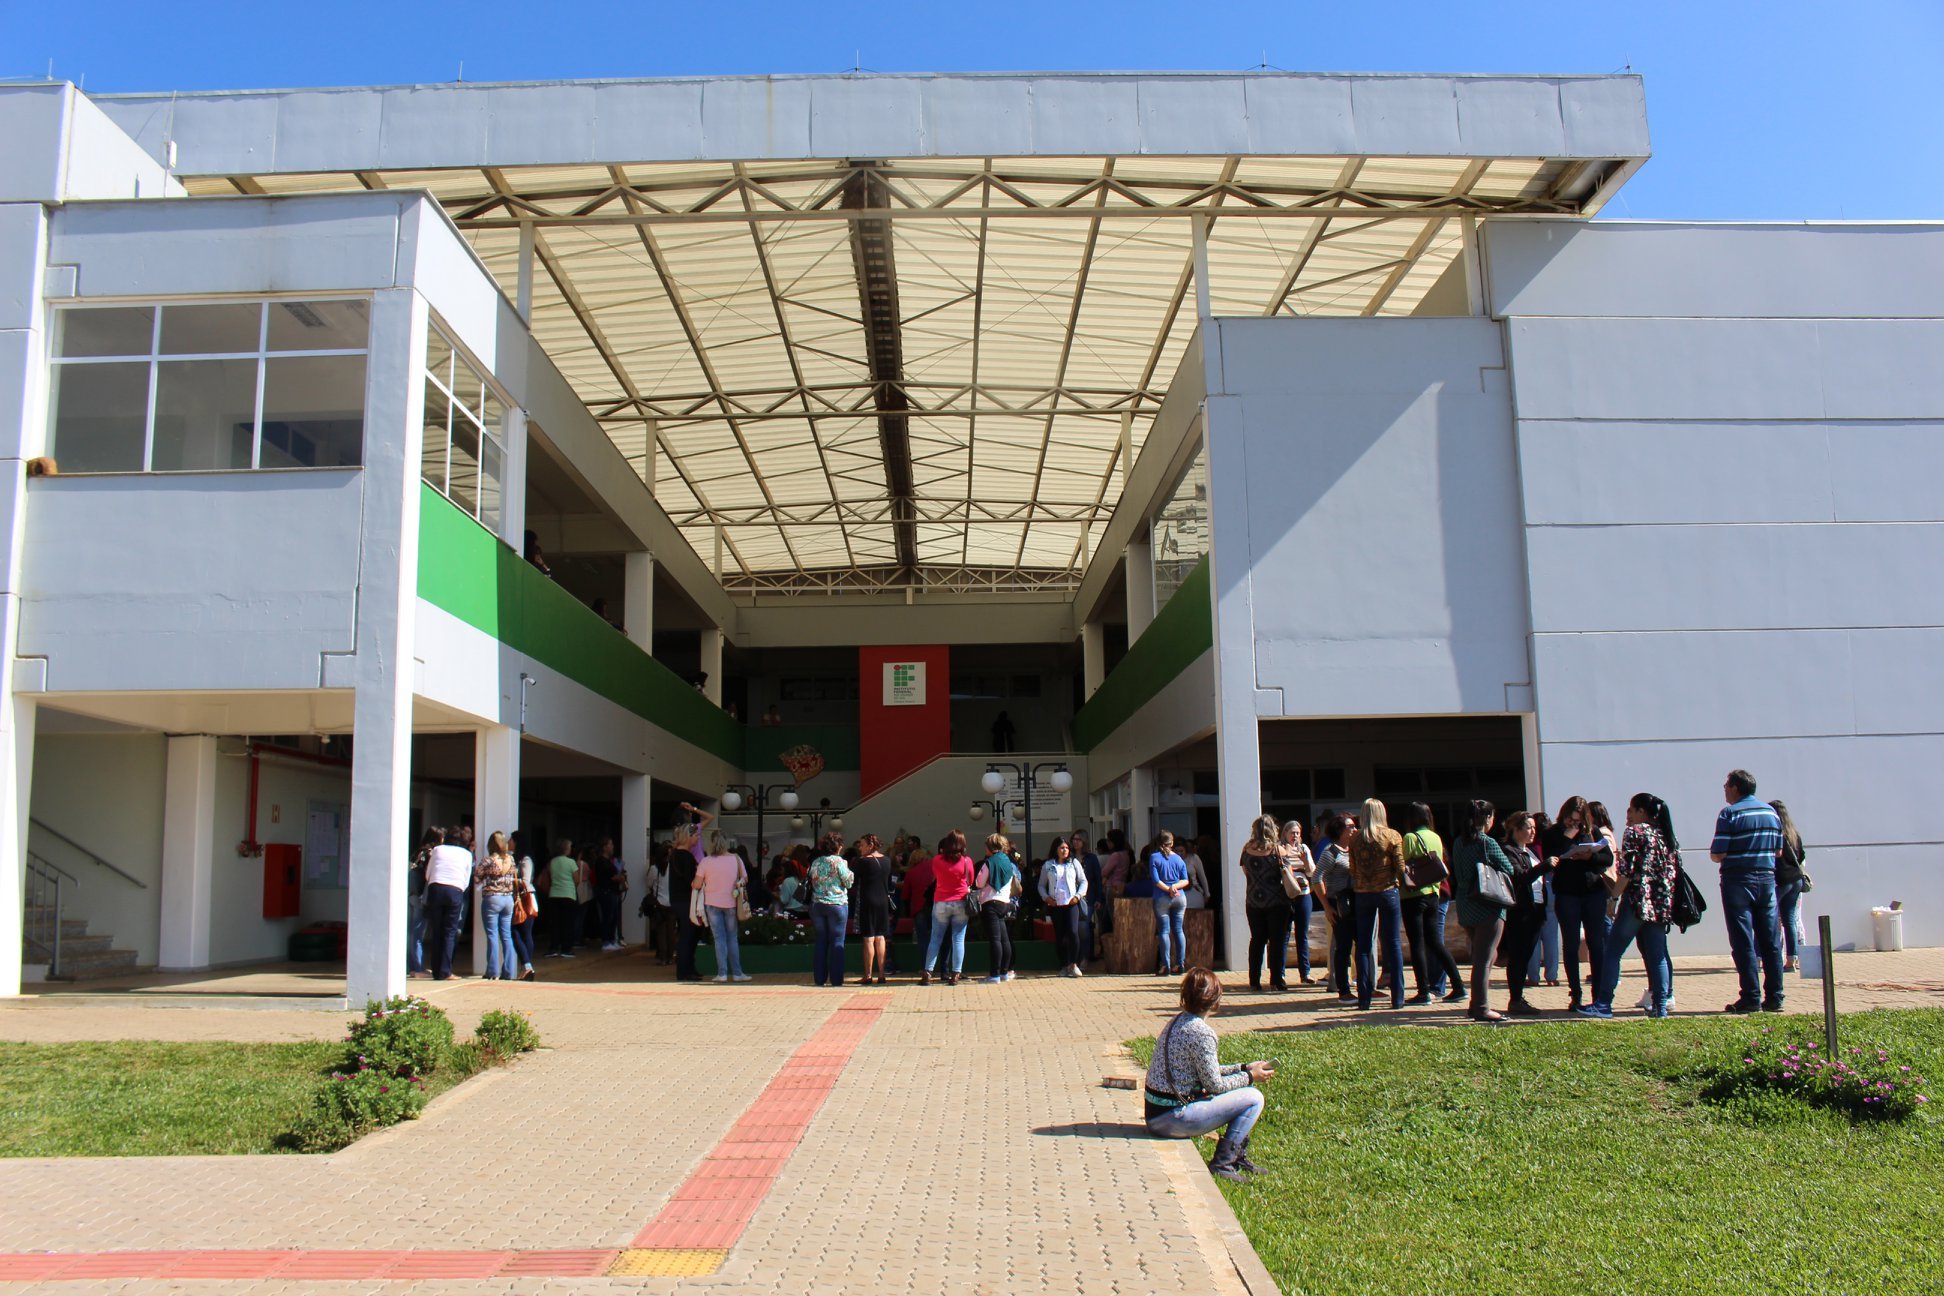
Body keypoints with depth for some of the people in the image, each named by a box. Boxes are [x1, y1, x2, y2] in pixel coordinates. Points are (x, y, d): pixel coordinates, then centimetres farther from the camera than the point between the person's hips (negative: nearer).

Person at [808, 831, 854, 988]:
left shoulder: (815, 863, 6)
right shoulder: (838, 861, -9)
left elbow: (813, 882, 12)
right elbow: (848, 881, -7)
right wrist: (850, 872, 10)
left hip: (817, 905, 5)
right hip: (837, 904, -5)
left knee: (821, 941, 9)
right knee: (837, 941, 1)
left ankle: (819, 978, 9)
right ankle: (836, 978, -2)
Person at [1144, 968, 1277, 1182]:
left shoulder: (1178, 1021, 9)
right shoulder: (1202, 1032, -19)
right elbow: (1214, 1084, -13)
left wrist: (1243, 1068, 18)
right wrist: (1249, 1077, 2)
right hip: (1173, 1119, -9)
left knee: (1242, 1092, 22)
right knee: (1253, 1098, -4)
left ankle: (1239, 1157, 28)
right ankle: (1222, 1165, 0)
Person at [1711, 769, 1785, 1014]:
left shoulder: (1730, 813, -10)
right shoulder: (1772, 812, 9)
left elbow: (1718, 855, -14)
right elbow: (1779, 852, 12)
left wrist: (1713, 854, 7)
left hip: (1738, 881, -6)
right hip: (1767, 879, 6)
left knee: (1743, 942, -2)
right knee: (1770, 941, 9)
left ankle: (1751, 998, -2)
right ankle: (1774, 997, 10)